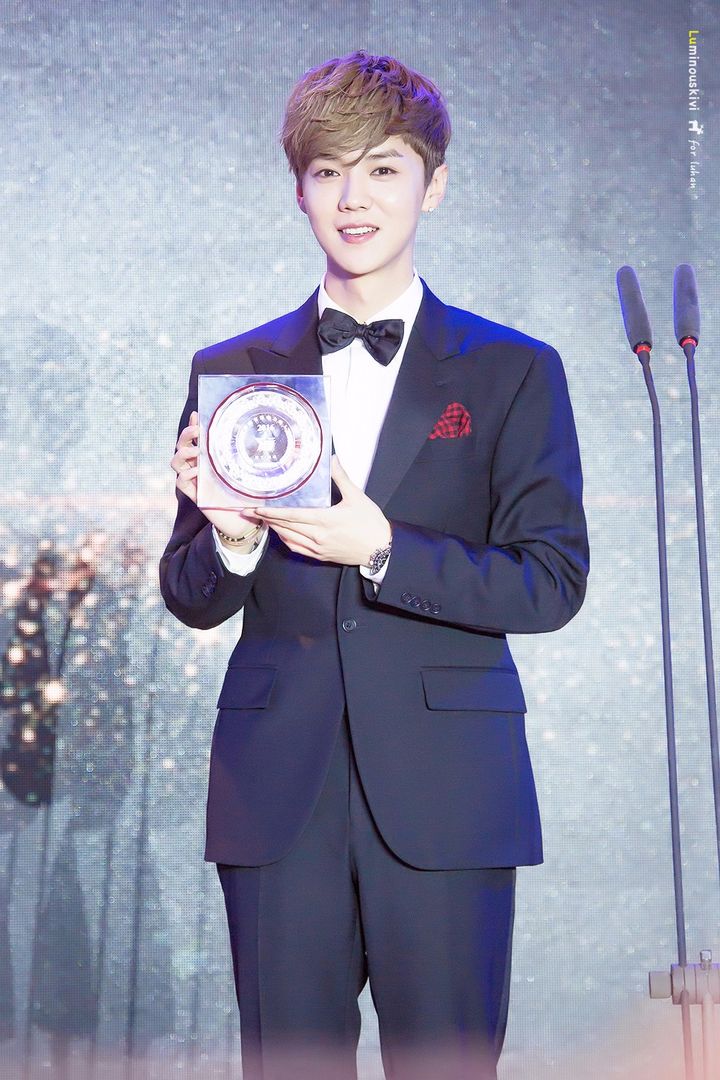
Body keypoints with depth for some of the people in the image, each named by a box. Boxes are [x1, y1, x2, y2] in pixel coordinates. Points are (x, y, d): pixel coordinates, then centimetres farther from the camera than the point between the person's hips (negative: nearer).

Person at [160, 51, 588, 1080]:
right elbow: (191, 601, 11)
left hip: (446, 796, -1)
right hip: (276, 796, 2)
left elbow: (553, 582, -2)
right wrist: (230, 540, -12)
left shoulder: (513, 372, 5)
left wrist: (383, 549, -15)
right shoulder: (232, 370, 10)